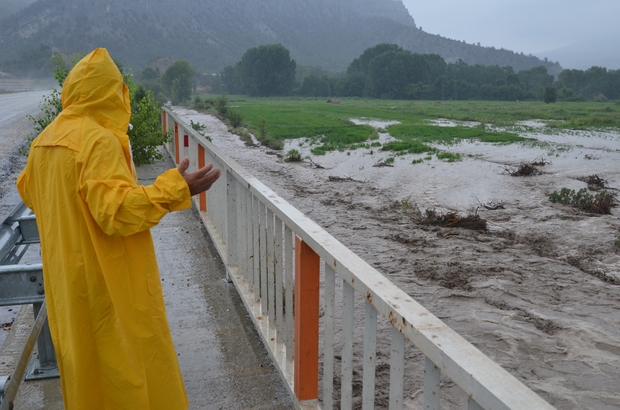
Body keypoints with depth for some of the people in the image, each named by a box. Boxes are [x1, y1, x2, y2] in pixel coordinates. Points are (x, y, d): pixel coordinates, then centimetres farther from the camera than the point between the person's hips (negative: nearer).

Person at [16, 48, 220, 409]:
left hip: (68, 277, 8)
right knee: (128, 356, 5)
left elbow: (29, 191, 19)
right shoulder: (99, 140, -21)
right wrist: (175, 189, -27)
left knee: (82, 350, 21)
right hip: (110, 278, -8)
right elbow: (118, 210, -28)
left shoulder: (45, 141, 4)